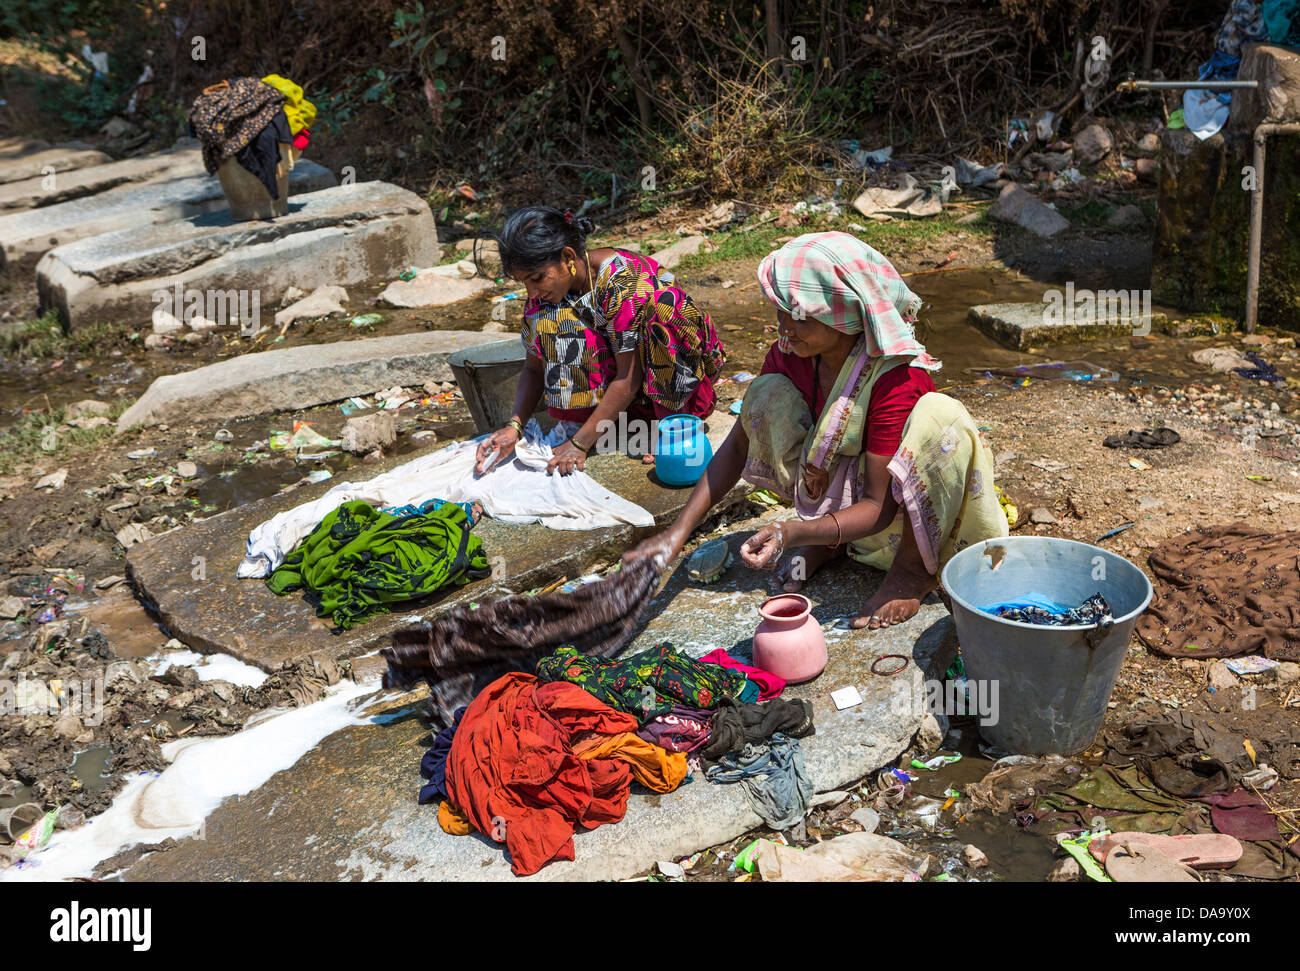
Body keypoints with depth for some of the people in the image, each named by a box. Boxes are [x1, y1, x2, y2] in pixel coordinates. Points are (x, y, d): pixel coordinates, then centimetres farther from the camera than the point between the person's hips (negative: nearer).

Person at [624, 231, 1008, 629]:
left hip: (905, 519, -5)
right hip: (838, 499, 5)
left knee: (941, 416, -35)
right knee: (767, 393, -15)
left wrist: (793, 532, -45)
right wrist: (679, 530, -17)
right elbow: (737, 447, -6)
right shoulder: (788, 356, -13)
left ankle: (914, 568, -15)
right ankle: (828, 541, -1)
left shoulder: (897, 377, -30)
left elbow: (878, 506, -30)